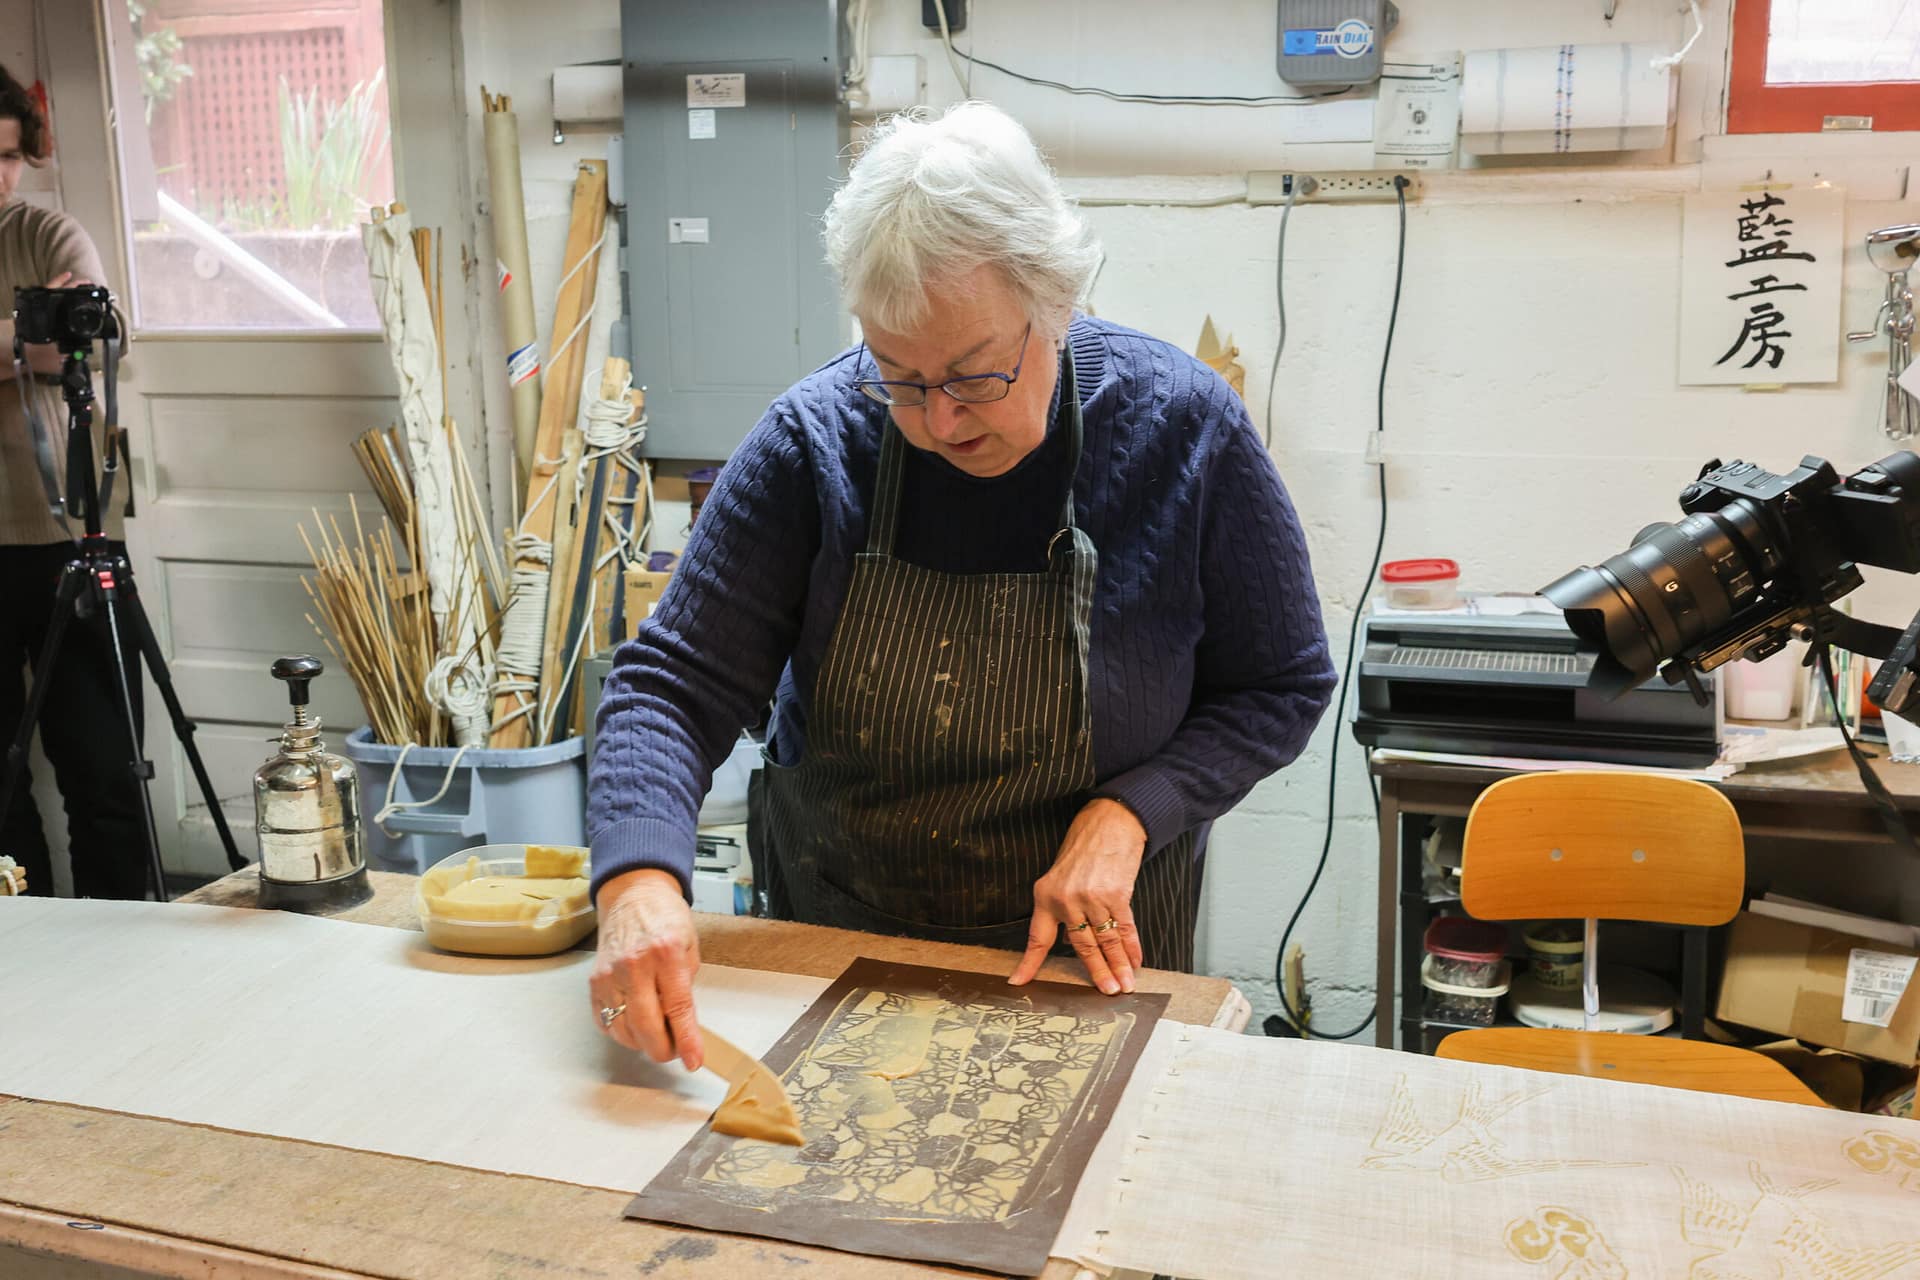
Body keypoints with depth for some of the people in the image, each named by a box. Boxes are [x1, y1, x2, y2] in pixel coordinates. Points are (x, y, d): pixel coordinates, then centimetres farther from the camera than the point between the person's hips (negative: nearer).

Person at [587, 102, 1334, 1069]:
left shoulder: (1185, 430, -18)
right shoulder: (813, 441, -18)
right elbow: (676, 681, -17)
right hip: (835, 933, 1)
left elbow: (1281, 683, -8)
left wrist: (1127, 815, -23)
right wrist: (639, 879, -36)